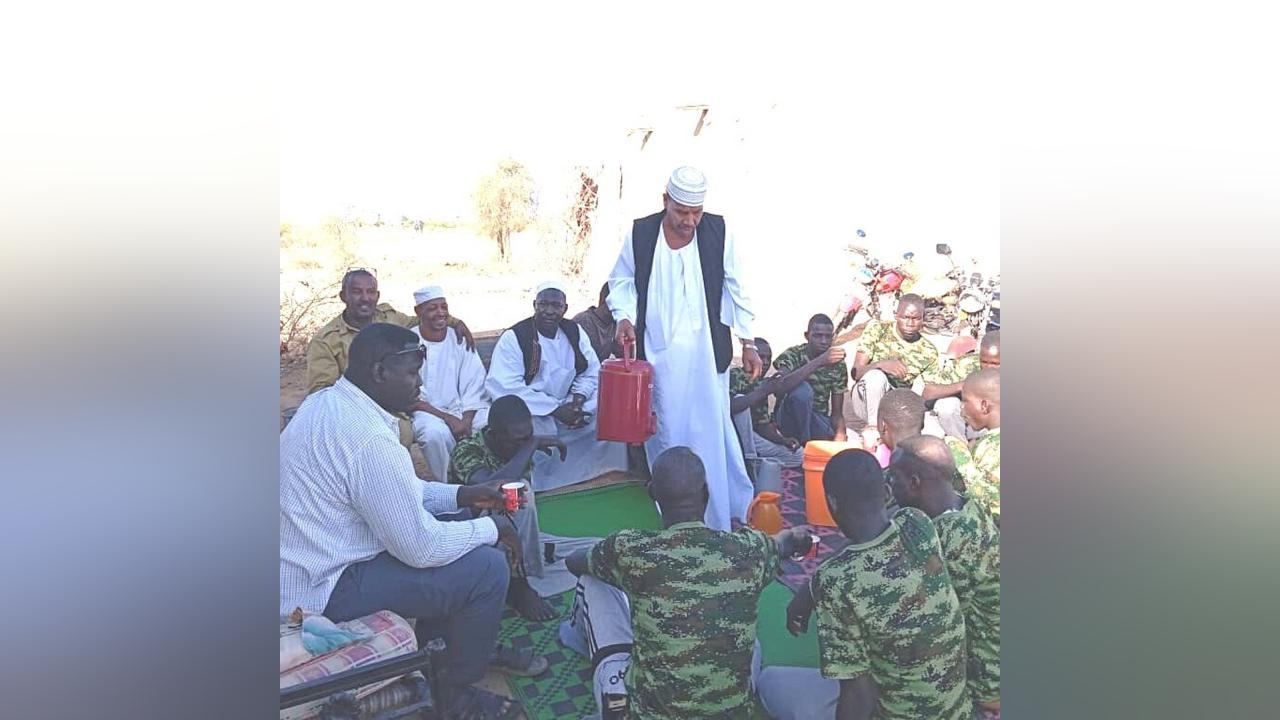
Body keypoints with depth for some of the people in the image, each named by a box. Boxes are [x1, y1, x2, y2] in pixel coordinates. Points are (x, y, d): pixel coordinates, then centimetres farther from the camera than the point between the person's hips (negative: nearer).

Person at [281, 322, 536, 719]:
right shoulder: (370, 439, -29)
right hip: (320, 590, -10)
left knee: (450, 524, 17)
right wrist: (491, 529, -7)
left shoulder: (324, 401, 2)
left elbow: (394, 489, 13)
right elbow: (421, 549, -23)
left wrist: (460, 494, 5)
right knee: (488, 567, -10)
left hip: (301, 564, 10)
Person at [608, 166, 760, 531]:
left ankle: (719, 521, 15)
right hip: (658, 353, 1)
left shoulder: (718, 232, -4)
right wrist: (625, 317, -7)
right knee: (665, 435, 9)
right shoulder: (640, 233, -3)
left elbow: (735, 290, 4)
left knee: (713, 432, 0)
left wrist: (748, 344, 5)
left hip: (707, 352, -1)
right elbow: (621, 281, 11)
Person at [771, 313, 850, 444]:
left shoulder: (838, 366, 0)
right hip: (791, 419, -3)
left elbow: (837, 412, 0)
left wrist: (840, 434, -22)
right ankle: (802, 445, -18)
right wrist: (819, 361, -40)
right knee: (802, 389, -33)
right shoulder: (793, 355, -12)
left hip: (819, 420, 3)